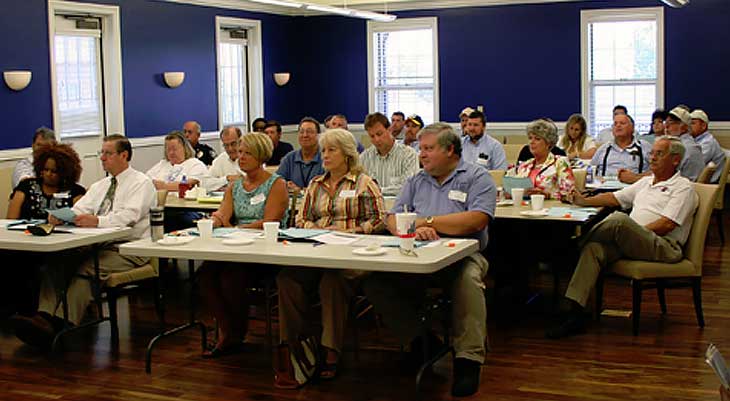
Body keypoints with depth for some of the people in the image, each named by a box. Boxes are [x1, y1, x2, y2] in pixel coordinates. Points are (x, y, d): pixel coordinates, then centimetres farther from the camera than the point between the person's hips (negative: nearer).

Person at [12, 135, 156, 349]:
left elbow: (129, 215, -16)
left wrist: (97, 221, -31)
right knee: (56, 261, -19)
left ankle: (60, 326, -42)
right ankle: (44, 318, -33)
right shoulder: (99, 186, 25)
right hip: (97, 245, 7)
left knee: (87, 269, -32)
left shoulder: (141, 183, 1)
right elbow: (79, 210, 11)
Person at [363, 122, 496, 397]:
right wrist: (413, 229, -15)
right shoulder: (416, 182, 21)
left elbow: (477, 220, -12)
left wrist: (426, 221, -8)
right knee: (374, 282, -19)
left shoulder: (477, 178, 5)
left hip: (461, 254, -4)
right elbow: (393, 220, 11)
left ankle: (468, 361, -28)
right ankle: (419, 340, -6)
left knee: (468, 280, -37)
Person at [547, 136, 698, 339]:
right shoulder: (646, 182, 29)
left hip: (664, 247, -7)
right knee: (594, 249, -23)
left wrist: (634, 233, -14)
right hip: (631, 244, 7)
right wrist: (584, 201, 10)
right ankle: (573, 312, -34)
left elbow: (667, 225, -9)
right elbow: (614, 198, 25)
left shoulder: (683, 187, 4)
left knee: (619, 219, -33)